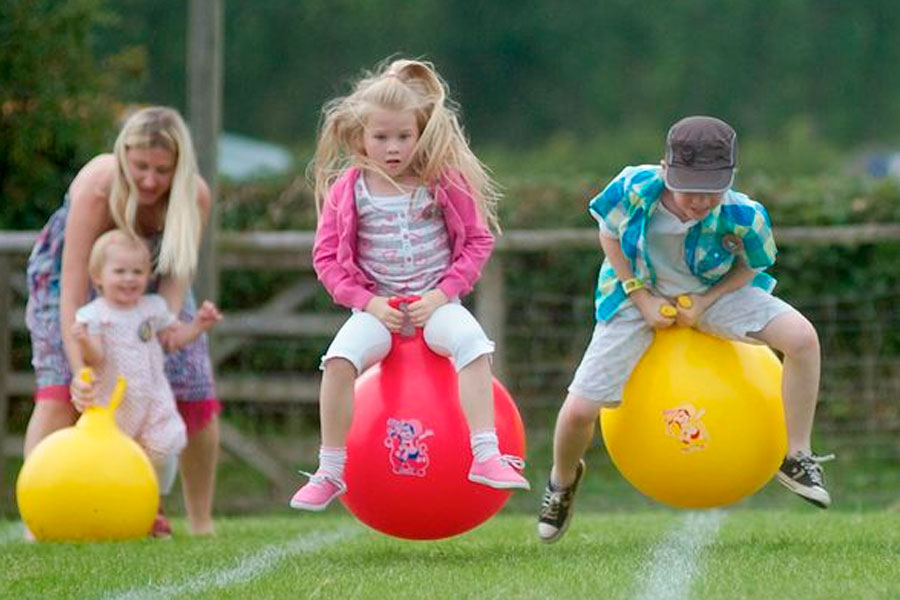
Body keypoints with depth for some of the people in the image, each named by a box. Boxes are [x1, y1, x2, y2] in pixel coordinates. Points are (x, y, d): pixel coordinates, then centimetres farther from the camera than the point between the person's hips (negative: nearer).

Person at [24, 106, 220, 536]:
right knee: (59, 390, -22)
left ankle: (201, 523, 10)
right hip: (67, 271, -3)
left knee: (196, 397, -3)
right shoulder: (95, 189, -39)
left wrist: (169, 321, -45)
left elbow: (177, 273, -24)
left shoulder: (195, 197, -29)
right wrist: (79, 370, -47)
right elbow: (74, 289, -40)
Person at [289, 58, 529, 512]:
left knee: (472, 343, -32)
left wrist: (442, 294, -9)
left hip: (436, 301, 0)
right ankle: (330, 472, -20)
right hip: (377, 307, 0)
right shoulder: (347, 190, 0)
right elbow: (326, 257, 3)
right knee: (340, 358, -28)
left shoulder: (445, 181, -1)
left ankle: (486, 456, -31)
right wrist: (368, 302, -9)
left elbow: (477, 240, 3)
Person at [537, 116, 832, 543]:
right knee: (579, 410, -10)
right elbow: (609, 235, -7)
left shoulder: (742, 216, -30)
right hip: (639, 293, 0)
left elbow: (750, 267, -7)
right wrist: (642, 298, -13)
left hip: (712, 293, 0)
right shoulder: (634, 188, -30)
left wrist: (703, 303, -20)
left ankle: (797, 458, -7)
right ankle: (562, 481, 27)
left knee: (802, 338, -25)